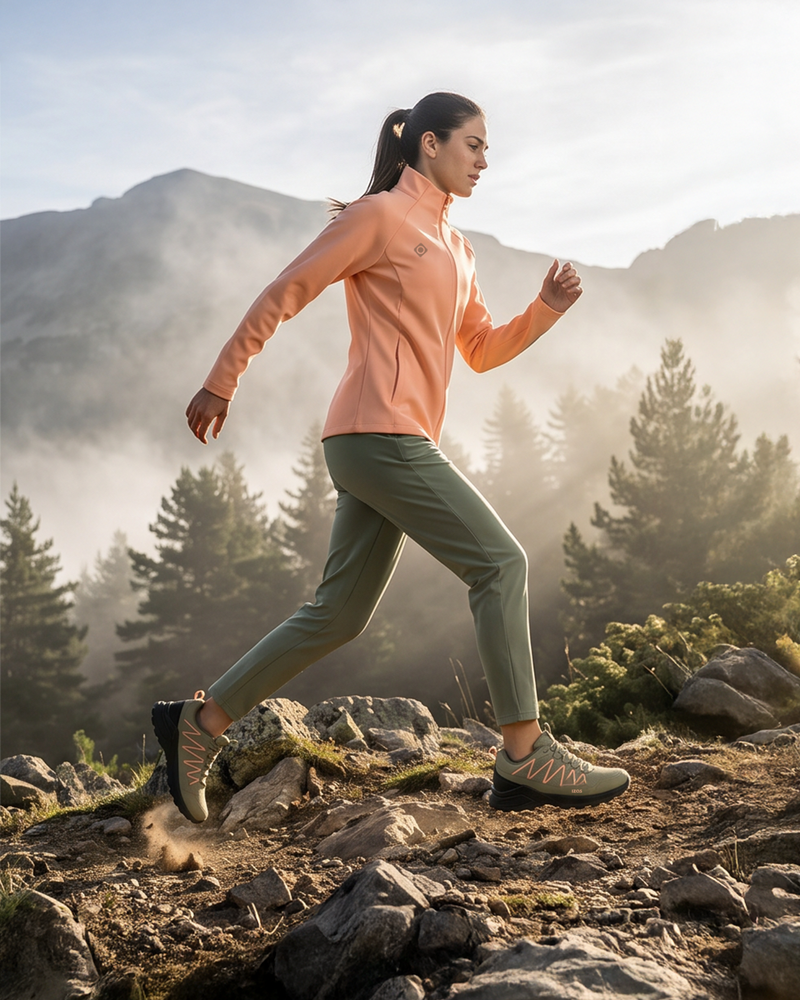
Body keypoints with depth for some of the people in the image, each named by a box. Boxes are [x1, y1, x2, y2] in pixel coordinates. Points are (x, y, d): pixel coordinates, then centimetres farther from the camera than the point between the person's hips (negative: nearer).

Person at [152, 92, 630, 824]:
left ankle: (199, 724, 16)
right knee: (500, 562, -12)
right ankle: (525, 756, -9)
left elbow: (483, 350, 24)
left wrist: (548, 308, 8)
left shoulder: (454, 247, 23)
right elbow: (283, 295, -4)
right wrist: (222, 382, -4)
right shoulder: (378, 216, -3)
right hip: (377, 432, -9)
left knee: (339, 615, 9)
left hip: (400, 445, 9)